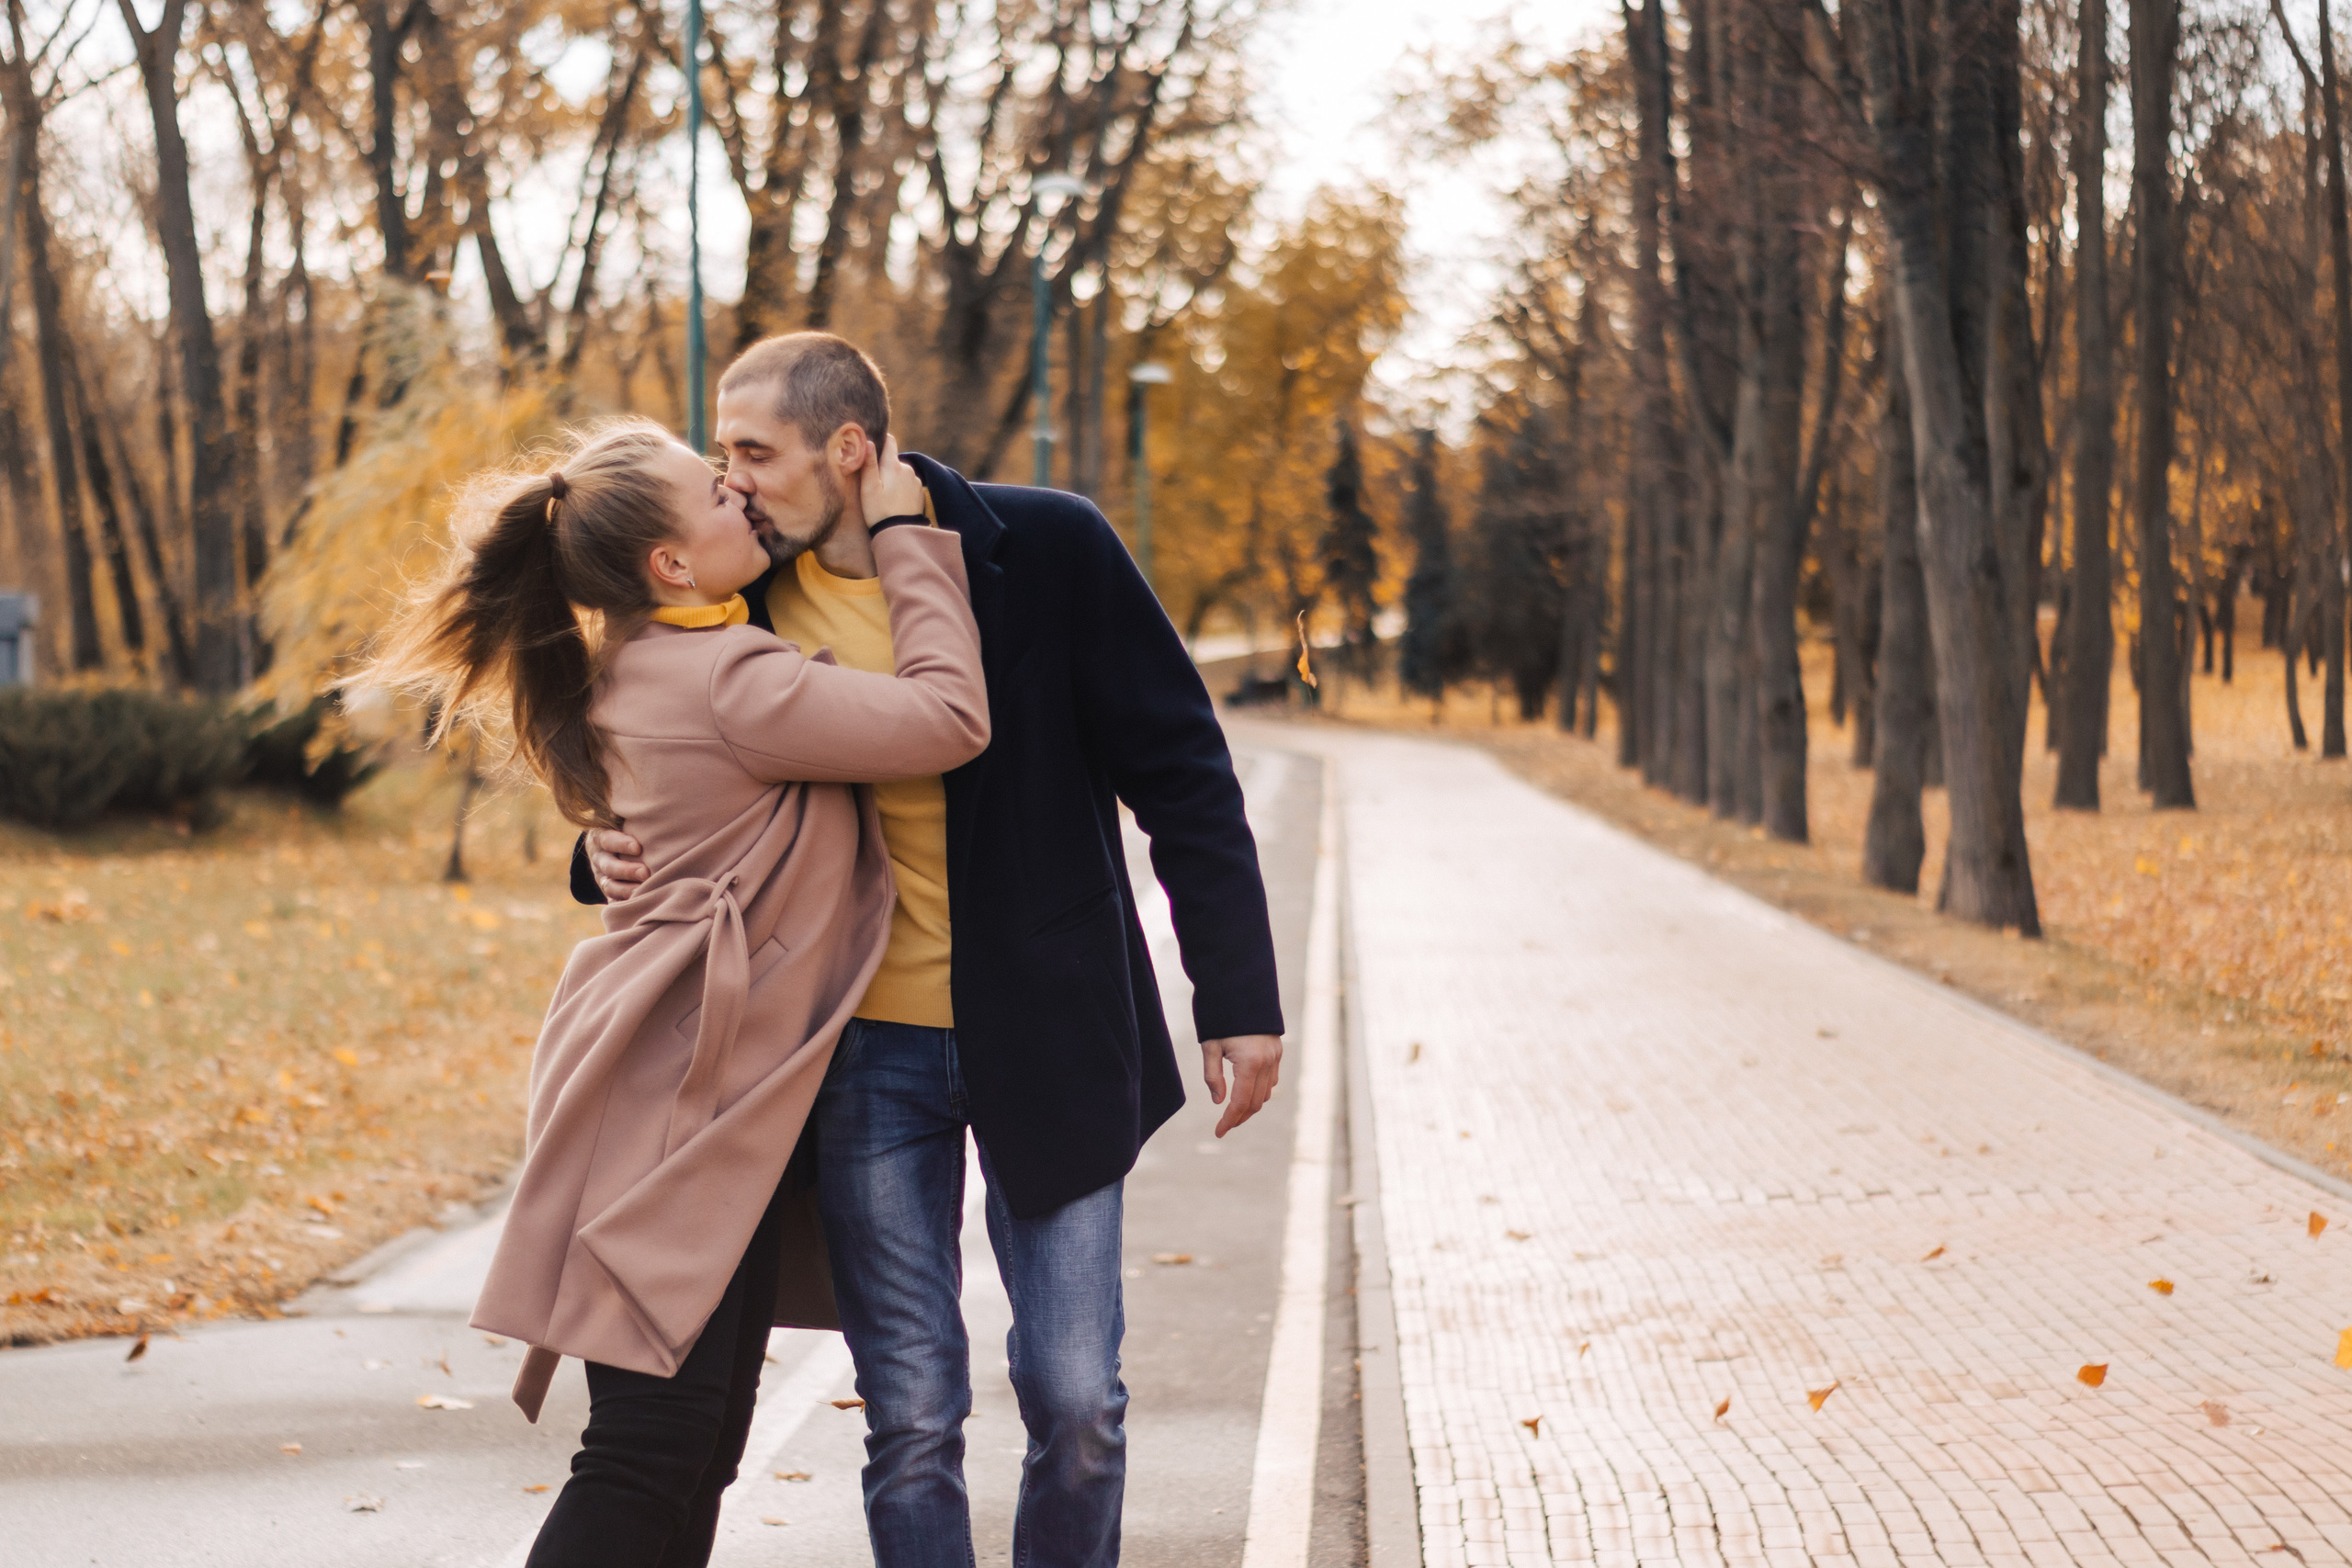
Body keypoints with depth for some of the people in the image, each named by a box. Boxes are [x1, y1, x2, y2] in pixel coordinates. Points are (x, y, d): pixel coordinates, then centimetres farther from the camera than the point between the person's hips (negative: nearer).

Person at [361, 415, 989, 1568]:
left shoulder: (646, 667, 13)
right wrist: (905, 536, -7)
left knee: (701, 1442, 11)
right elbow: (949, 716, -17)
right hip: (680, 1098, -10)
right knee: (652, 1448, -12)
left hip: (722, 1100, 10)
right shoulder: (725, 681, -17)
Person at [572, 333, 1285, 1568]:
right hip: (864, 1054, 2)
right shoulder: (750, 604, -1)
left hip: (1047, 1038, -2)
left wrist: (1237, 1000, -6)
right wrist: (611, 853, -9)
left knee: (1075, 1401, 1)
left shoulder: (1049, 550, -9)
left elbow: (1182, 775, -4)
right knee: (911, 1416, 3)